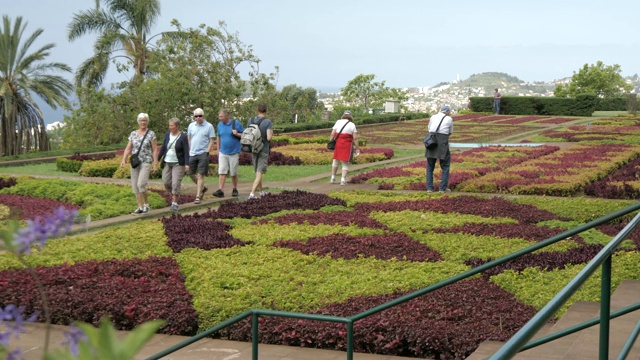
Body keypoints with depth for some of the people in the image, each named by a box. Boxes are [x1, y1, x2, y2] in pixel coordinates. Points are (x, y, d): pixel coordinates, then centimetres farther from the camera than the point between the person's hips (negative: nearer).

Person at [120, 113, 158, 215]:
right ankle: (140, 207, 10)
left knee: (141, 184, -18)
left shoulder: (151, 134, -3)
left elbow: (155, 150, -4)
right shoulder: (133, 134, 8)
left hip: (146, 162, -5)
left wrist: (155, 164, -10)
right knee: (135, 186, 2)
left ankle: (146, 204, 1)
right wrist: (123, 159, -9)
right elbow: (128, 148, 6)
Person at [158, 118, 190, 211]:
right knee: (166, 182, 3)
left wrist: (187, 164, -21)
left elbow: (186, 152, -13)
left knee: (176, 183, -11)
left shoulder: (183, 137, -10)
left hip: (178, 164, -5)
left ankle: (175, 203, -4)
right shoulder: (167, 135, 5)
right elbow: (163, 148, 11)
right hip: (167, 163, 5)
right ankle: (173, 196, 29)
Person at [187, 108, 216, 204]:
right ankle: (202, 188, 34)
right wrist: (188, 151, 9)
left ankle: (198, 197, -6)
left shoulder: (209, 126, -4)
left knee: (200, 175, -8)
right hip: (192, 153, 5)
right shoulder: (191, 126, 9)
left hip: (203, 153, -5)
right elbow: (188, 139, 16)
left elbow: (212, 141, -4)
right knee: (191, 174, 11)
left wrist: (207, 152, -12)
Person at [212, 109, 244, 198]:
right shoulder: (220, 125, 7)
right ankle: (220, 190, -11)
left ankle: (235, 189, 20)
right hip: (223, 153, 3)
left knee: (233, 173, 5)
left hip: (234, 153, -3)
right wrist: (218, 150, 15)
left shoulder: (236, 123, -6)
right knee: (222, 172, -7)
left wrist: (237, 134, -19)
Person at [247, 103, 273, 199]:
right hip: (264, 150, -5)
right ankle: (252, 193, -16)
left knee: (258, 171, 20)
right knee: (260, 173, -3)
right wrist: (271, 134, 2)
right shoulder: (268, 122, -14)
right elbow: (269, 138, -21)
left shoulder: (251, 121, 1)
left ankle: (261, 191, 32)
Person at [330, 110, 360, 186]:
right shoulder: (352, 125, -2)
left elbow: (332, 134, -2)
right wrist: (357, 148, -4)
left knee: (336, 160, 21)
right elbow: (355, 138, -7)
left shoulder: (338, 122, 5)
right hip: (347, 145, -2)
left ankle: (333, 178, 22)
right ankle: (343, 180, -7)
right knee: (345, 163, 6)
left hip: (338, 144, 2)